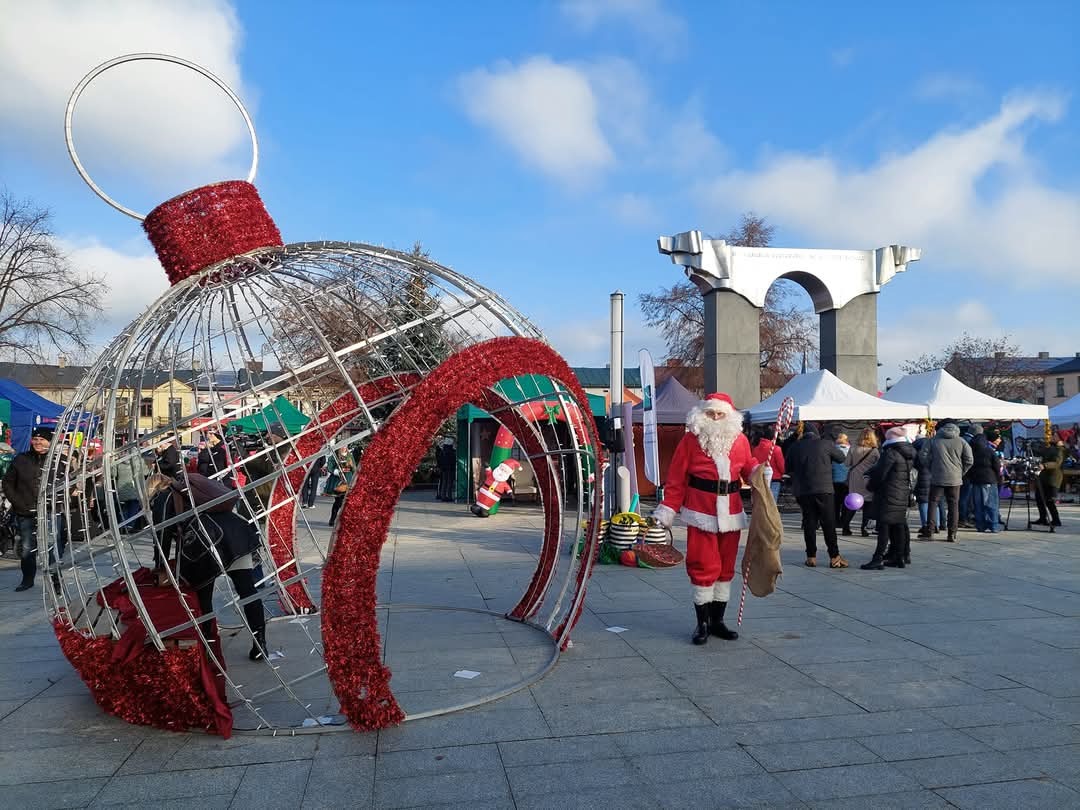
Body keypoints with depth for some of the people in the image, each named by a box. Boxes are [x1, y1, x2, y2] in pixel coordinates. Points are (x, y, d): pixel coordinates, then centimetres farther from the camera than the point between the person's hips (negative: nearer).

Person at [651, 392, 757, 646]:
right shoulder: (691, 440, -4)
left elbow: (748, 467, 15)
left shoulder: (740, 440, 7)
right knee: (704, 567, -4)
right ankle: (702, 623, 9)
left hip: (731, 513, 4)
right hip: (701, 513, -4)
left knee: (726, 566, 10)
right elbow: (676, 478, -5)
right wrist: (667, 510, -7)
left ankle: (717, 621, 23)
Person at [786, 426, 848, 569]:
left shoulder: (796, 446, 7)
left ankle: (811, 557, 5)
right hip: (823, 489, -2)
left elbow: (788, 468, 13)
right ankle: (834, 557, 2)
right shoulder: (825, 443, -1)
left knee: (809, 522, 7)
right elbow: (841, 458, 13)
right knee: (829, 523, 2)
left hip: (802, 491, 2)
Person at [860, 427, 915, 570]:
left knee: (884, 526, -8)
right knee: (898, 526, 13)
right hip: (904, 494, 8)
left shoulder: (891, 453, -16)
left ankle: (878, 559, -9)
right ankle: (900, 557, 17)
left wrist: (871, 486, 3)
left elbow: (880, 473, -15)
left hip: (888, 495, -8)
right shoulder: (909, 453, 11)